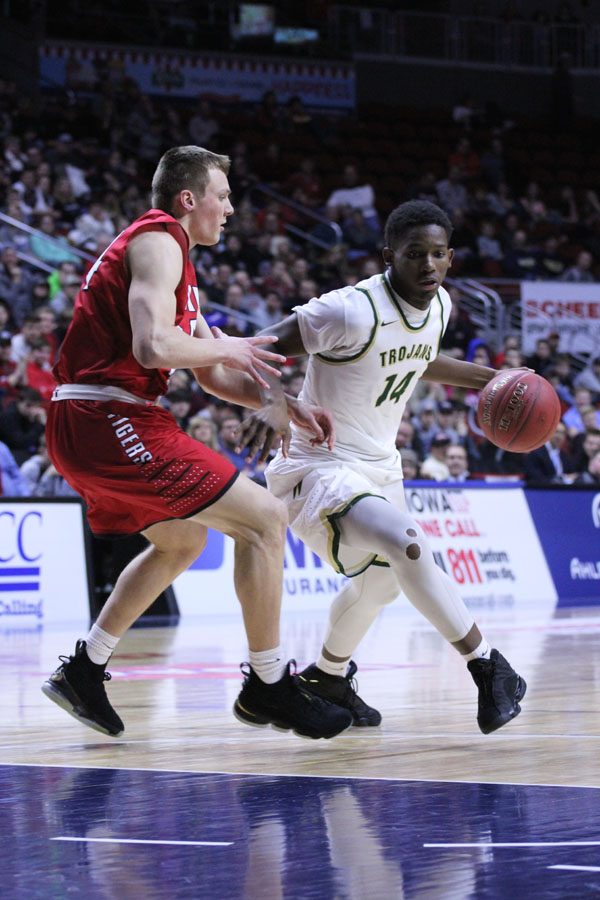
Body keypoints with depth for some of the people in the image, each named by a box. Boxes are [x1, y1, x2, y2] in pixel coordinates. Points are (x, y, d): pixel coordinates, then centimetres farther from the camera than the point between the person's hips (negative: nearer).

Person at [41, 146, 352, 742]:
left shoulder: (168, 254, 24)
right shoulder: (158, 241, -8)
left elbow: (212, 376, 26)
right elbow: (153, 347, -24)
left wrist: (283, 404, 12)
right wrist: (226, 348, -7)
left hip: (83, 426, 11)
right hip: (108, 419, -11)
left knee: (182, 541, 30)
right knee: (262, 519, -9)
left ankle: (84, 671, 28)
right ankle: (267, 687, -3)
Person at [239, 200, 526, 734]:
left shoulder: (438, 305, -1)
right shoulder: (354, 311, -26)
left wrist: (487, 378, 18)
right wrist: (272, 402, -42)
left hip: (379, 465, 9)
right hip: (320, 467, -9)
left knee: (382, 579, 27)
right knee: (406, 543, -31)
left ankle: (326, 677, 50)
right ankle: (488, 669, -19)